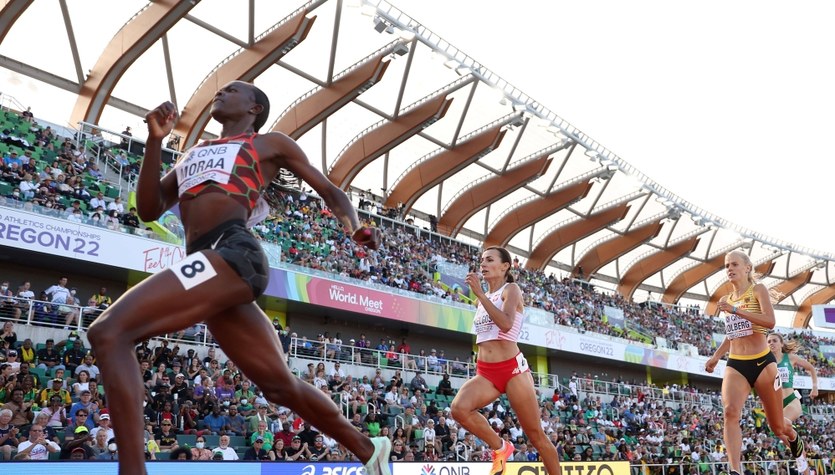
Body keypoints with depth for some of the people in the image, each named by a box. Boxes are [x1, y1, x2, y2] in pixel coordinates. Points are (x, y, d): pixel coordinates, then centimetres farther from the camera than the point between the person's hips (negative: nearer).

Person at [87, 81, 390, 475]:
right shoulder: (193, 154, 32)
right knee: (281, 385, 10)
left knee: (108, 333, -20)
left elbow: (329, 191, 17)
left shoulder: (270, 143, 16)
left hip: (230, 253, -7)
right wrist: (154, 141, 13)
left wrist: (354, 229, -4)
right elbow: (148, 210, 23)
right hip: (210, 264, 7)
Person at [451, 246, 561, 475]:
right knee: (459, 408, -24)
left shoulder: (511, 289, -3)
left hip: (512, 369, -5)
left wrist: (480, 294, -24)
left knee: (536, 435, 1)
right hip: (485, 372, 5)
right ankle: (500, 448, -2)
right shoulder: (484, 297, 16)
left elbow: (506, 324, -24)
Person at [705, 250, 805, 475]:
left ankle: (795, 440, 45)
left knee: (778, 427, 9)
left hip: (762, 362, -3)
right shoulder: (727, 300, 14)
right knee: (730, 412, -25)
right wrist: (716, 356, 14)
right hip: (735, 365, 3)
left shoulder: (758, 290, -1)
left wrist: (736, 310, -23)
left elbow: (770, 321, -18)